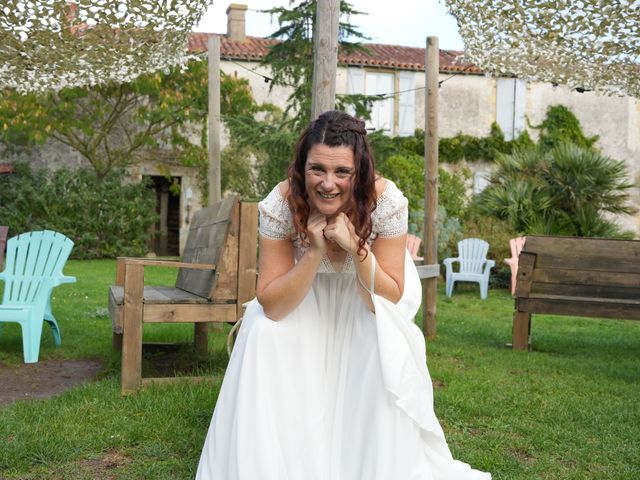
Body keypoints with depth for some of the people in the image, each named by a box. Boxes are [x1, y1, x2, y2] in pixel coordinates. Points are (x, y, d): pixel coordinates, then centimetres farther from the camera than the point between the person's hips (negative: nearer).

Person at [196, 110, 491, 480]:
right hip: (304, 294, 1)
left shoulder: (386, 201, -32)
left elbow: (389, 299, -27)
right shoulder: (281, 204, -30)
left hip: (370, 293, -1)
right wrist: (315, 251, -40)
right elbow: (271, 307, -27)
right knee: (263, 335, -23)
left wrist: (356, 247, -43)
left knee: (386, 345, -28)